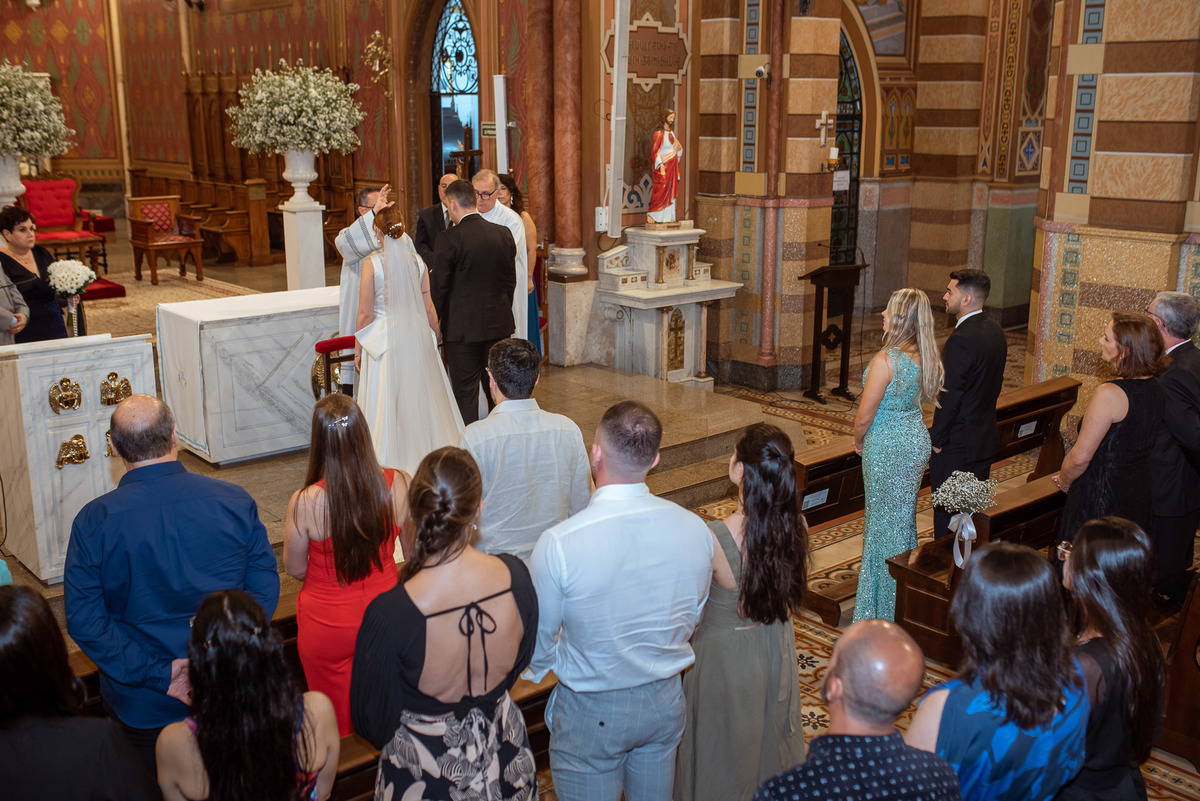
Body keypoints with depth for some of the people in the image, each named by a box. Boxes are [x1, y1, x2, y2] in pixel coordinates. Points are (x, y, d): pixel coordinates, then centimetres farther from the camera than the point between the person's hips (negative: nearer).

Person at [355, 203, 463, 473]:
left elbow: (365, 314, -9)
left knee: (387, 399, 6)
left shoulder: (373, 264, -12)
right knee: (422, 395, 15)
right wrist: (435, 336, 17)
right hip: (417, 337, 4)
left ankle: (392, 459, 13)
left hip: (385, 339, -4)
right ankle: (428, 450, 24)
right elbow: (428, 307, 2)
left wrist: (358, 348, 3)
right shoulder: (417, 261, -2)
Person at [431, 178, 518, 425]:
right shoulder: (504, 234, 1)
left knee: (465, 390, 4)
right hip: (499, 323, 5)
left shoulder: (449, 239, -14)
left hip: (462, 326, -5)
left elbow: (439, 287, -10)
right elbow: (510, 281, 8)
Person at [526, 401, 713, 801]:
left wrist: (539, 670, 10)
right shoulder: (694, 529, -15)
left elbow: (538, 638, -13)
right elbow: (693, 617, 2)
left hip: (591, 713, -4)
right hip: (665, 701, 4)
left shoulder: (558, 545, -29)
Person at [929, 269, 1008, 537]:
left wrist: (937, 438, -11)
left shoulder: (961, 340, -23)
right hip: (985, 439, 9)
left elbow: (950, 397, -22)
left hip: (956, 447, -9)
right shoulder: (996, 332, 5)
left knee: (948, 516, 3)